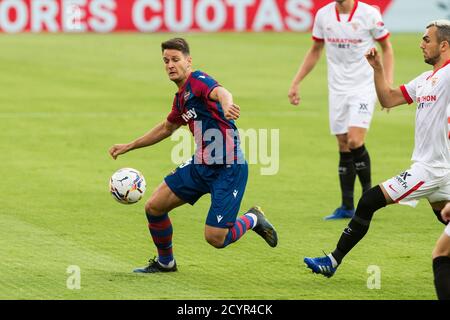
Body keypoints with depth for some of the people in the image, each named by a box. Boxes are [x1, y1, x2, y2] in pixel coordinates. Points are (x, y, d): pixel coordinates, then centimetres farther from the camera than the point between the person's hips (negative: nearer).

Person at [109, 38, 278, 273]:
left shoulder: (198, 81, -14)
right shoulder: (181, 97, 13)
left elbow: (220, 92, -39)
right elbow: (167, 128, 32)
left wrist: (226, 105, -63)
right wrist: (128, 147, 33)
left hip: (228, 168, -9)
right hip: (201, 164, 9)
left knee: (215, 238, -12)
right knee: (154, 207, 5)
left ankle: (252, 220, 19)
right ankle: (165, 262, 28)